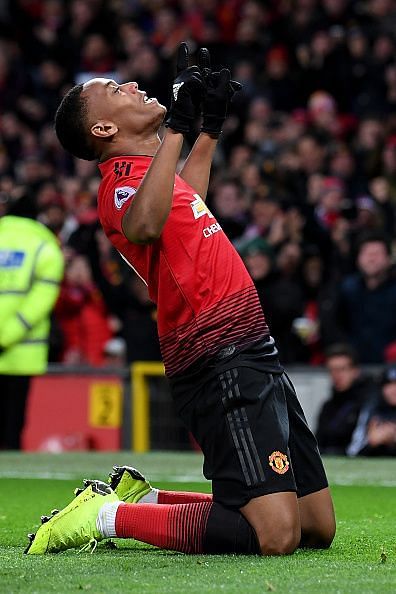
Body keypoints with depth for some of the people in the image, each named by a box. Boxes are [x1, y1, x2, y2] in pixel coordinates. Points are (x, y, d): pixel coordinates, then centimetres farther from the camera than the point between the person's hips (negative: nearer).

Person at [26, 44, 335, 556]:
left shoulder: (150, 170, 18)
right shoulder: (122, 181, -12)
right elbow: (144, 224, -38)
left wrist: (212, 125, 44)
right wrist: (177, 126, -33)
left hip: (251, 356, 10)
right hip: (221, 364, -10)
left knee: (318, 527, 11)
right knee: (276, 534, -22)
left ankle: (140, 498, 18)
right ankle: (110, 514, -7)